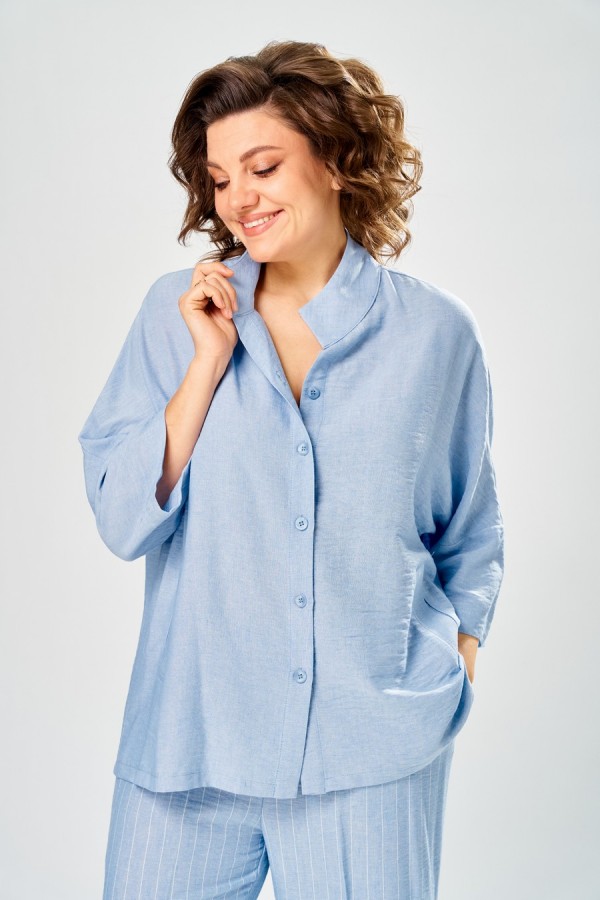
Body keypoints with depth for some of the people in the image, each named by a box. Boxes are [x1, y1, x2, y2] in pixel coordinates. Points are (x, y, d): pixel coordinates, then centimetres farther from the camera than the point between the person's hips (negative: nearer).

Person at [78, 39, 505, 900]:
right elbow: (123, 521, -6)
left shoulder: (436, 331, -1)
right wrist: (208, 363, -11)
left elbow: (471, 534, 11)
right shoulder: (177, 311, 0)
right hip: (190, 733, 1)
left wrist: (460, 655, 4)